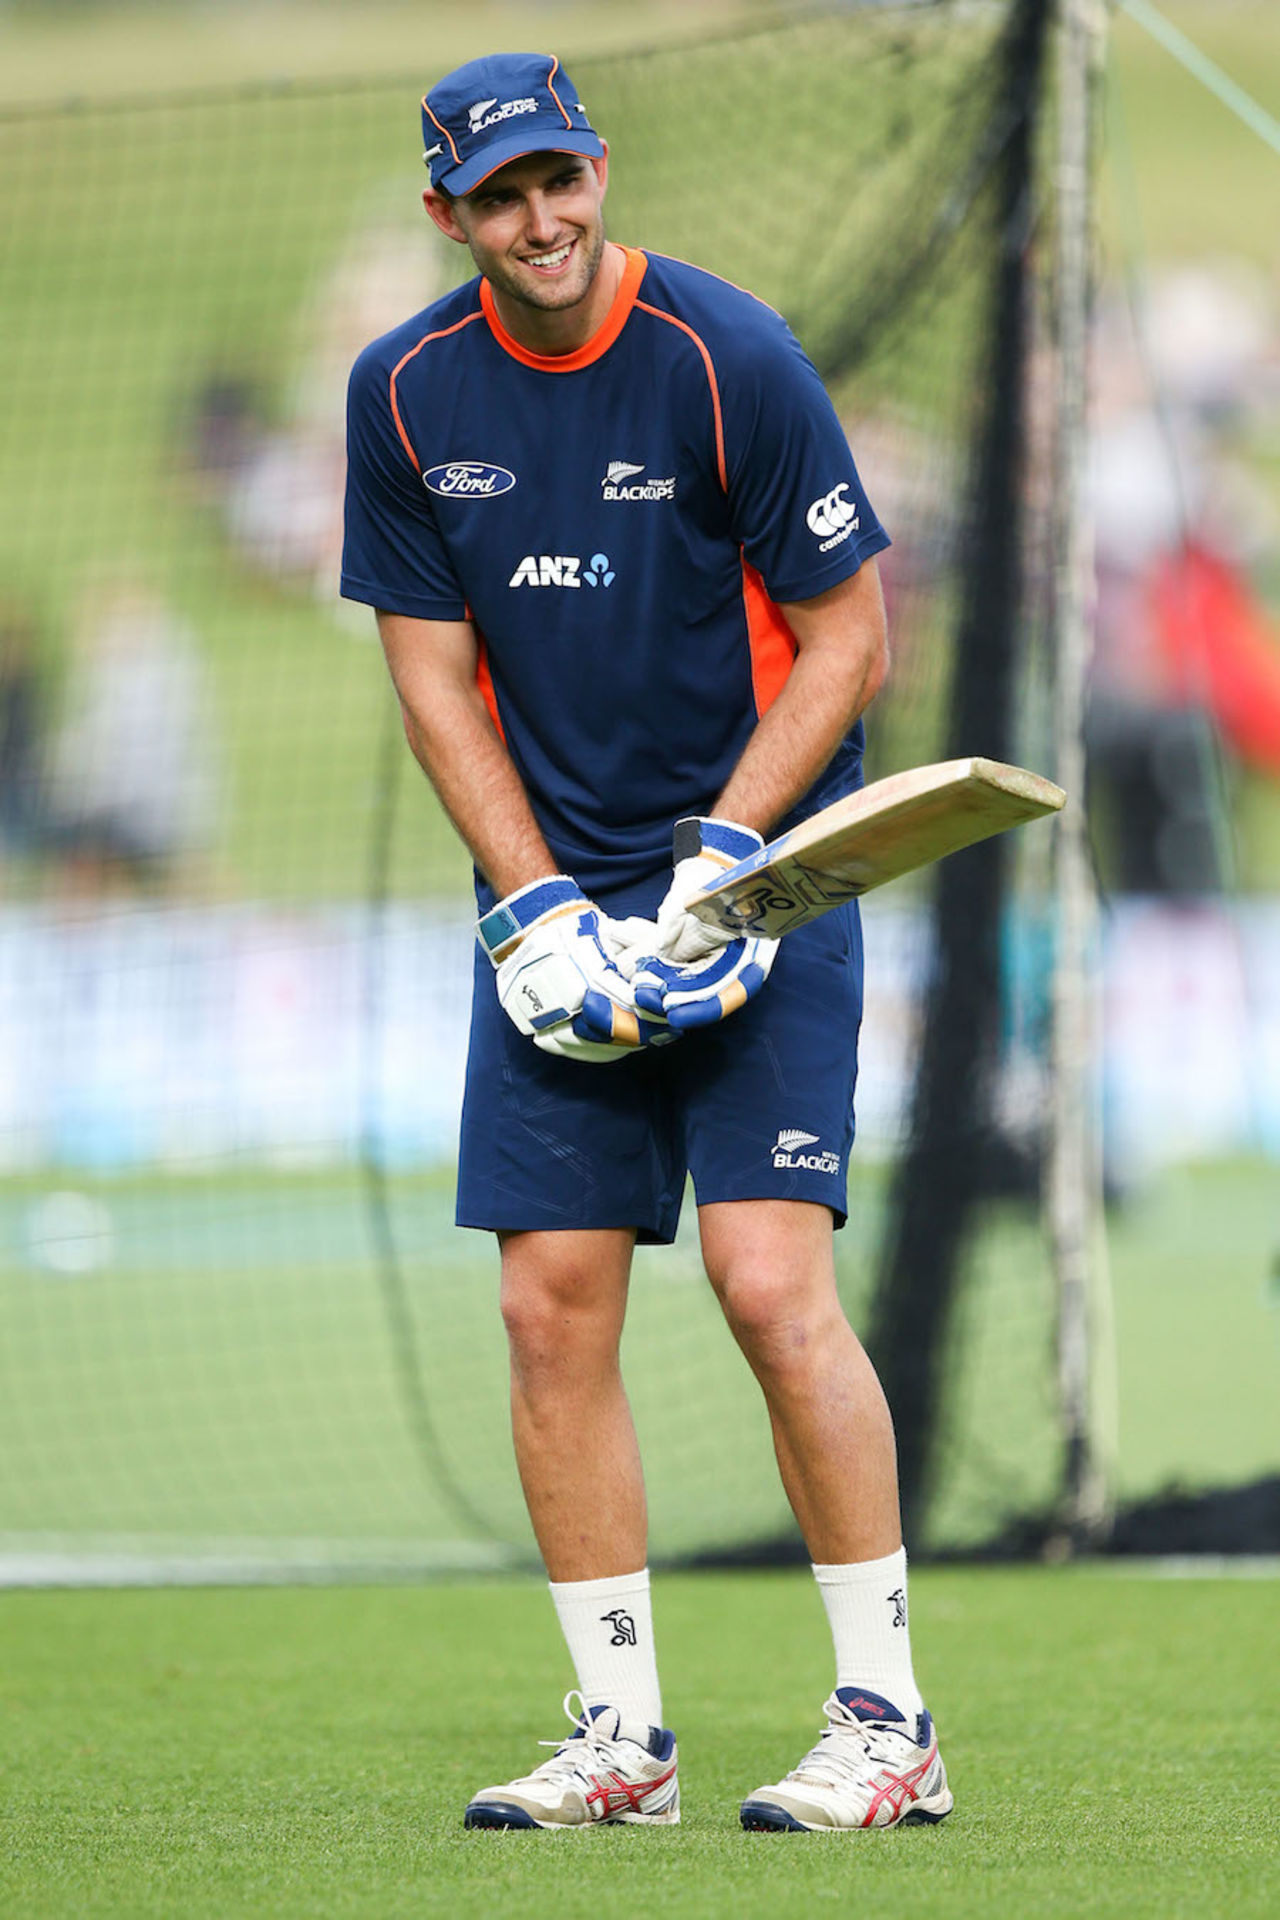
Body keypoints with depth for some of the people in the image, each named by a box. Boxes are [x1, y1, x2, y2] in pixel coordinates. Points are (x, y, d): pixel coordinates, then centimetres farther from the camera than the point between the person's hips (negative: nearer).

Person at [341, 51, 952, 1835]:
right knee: (553, 1304, -1)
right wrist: (538, 907, -7)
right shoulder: (405, 394, 1)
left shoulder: (727, 357, -12)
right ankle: (620, 1736, 7)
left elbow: (849, 637, -8)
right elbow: (433, 670, 4)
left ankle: (887, 1720, -7)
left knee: (771, 1281, -14)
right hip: (553, 892, 4)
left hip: (758, 869, -4)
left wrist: (720, 856, -16)